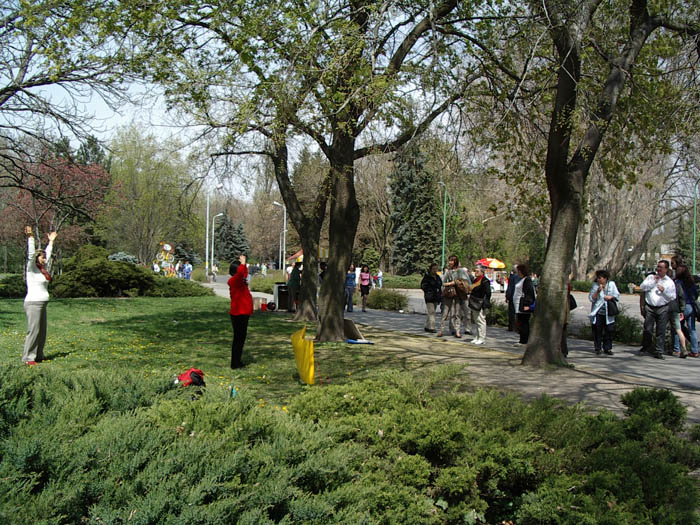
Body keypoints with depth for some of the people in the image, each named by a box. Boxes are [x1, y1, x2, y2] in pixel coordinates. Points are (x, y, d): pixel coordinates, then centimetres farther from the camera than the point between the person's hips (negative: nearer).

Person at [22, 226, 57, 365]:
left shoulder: (43, 269, 14)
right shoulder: (32, 269, -6)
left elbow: (48, 255, 27)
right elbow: (31, 254, -19)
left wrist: (51, 241, 34)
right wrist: (30, 237, -24)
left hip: (41, 304, 9)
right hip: (33, 303, -9)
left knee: (42, 331, 10)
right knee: (33, 330, -10)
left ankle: (38, 356, 17)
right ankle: (28, 358, -8)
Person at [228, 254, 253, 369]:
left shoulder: (240, 281, 14)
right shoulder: (233, 280, -15)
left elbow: (244, 273, 36)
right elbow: (240, 272, -36)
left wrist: (243, 263, 24)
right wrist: (243, 263, -22)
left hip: (243, 313, 10)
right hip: (238, 314, -10)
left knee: (241, 337, 15)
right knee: (238, 338, -5)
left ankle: (237, 361, 24)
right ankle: (235, 363, 0)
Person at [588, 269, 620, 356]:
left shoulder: (611, 284, 4)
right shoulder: (595, 285, 0)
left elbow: (617, 295, 6)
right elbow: (591, 298, -6)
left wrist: (611, 297, -13)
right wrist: (598, 291, -18)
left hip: (609, 313, 1)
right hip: (598, 312, -1)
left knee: (609, 330, 1)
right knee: (597, 330, -1)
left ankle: (607, 348, 11)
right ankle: (598, 348, 8)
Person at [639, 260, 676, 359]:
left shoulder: (670, 282, 9)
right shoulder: (651, 277, 12)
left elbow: (673, 297, 5)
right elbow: (642, 287, -1)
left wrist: (664, 290, -9)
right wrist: (653, 281, -5)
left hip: (663, 309, -1)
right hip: (649, 307, 1)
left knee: (661, 331, -1)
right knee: (647, 329, -1)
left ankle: (658, 351, 3)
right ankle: (647, 346, 16)